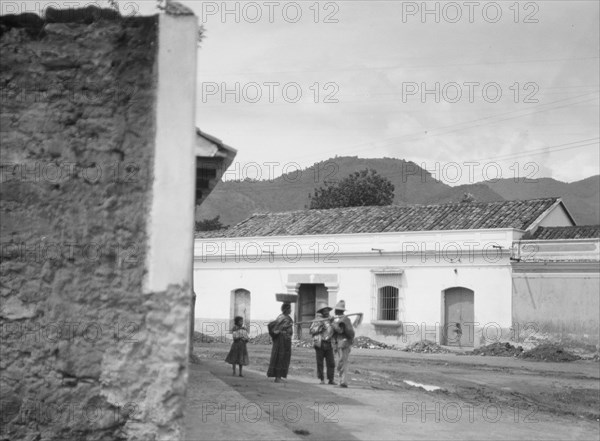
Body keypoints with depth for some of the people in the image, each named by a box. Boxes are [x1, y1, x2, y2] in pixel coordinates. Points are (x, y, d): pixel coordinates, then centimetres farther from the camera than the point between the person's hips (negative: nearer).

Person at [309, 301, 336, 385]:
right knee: (320, 363, 0)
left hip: (329, 344, 4)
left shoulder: (330, 319, 17)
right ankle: (322, 379, 8)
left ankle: (331, 379, 1)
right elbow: (311, 330, -7)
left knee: (331, 363, -2)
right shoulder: (318, 320, 1)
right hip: (320, 344, -4)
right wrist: (320, 327, -17)